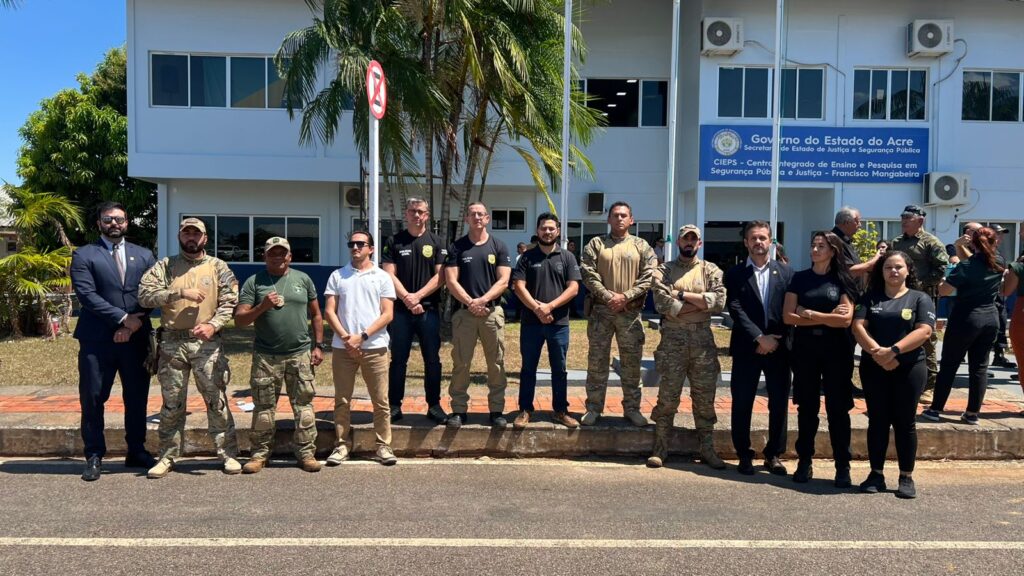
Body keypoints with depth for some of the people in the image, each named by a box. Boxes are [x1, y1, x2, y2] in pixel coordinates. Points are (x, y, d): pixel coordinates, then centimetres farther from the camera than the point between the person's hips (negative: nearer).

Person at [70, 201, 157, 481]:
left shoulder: (144, 255, 12)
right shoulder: (84, 255, 3)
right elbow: (86, 294, -9)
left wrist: (135, 323, -9)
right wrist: (123, 318, -14)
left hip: (136, 338, 3)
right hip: (97, 340, -3)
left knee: (137, 398, 9)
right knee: (93, 399, 2)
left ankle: (136, 452, 22)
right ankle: (94, 457, 14)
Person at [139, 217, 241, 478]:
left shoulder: (218, 267, 6)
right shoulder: (165, 266, 7)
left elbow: (230, 303, -2)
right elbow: (145, 295, -6)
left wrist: (213, 324, -18)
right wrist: (180, 293, -17)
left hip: (208, 343, -1)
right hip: (172, 342, 1)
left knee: (217, 400, 1)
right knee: (171, 403, 9)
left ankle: (228, 454, 10)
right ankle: (168, 457, 20)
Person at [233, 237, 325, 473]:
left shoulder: (303, 279, 9)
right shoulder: (253, 282, 3)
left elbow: (316, 315, 13)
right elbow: (239, 320, -1)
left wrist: (318, 345, 6)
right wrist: (262, 306, -17)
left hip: (300, 354, 1)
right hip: (265, 356, -1)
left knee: (304, 405, 4)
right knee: (264, 407, 6)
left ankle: (306, 452, 12)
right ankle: (260, 453, 17)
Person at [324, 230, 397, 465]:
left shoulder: (382, 277, 5)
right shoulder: (337, 276, 9)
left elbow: (387, 314, -1)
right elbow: (330, 311, 4)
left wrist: (362, 336, -11)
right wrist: (345, 337, -10)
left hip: (374, 347, -1)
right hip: (343, 347, 1)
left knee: (380, 400, 2)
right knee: (342, 400, 7)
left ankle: (384, 445, 12)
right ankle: (342, 445, 17)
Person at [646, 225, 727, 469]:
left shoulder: (711, 270, 8)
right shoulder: (664, 271, 4)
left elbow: (719, 302, -8)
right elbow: (663, 304, -12)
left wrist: (683, 295, -11)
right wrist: (700, 303, -10)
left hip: (703, 341, 2)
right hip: (672, 341, -2)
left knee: (705, 398, 8)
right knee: (667, 398, 2)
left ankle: (707, 450, 20)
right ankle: (660, 449, 12)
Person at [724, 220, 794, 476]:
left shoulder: (786, 272, 8)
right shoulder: (735, 274, 3)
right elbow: (736, 310, -7)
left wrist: (775, 340, -7)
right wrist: (759, 338, -15)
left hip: (778, 347, 2)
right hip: (746, 348, -1)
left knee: (779, 404, 6)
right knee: (742, 405, 2)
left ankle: (774, 455, 20)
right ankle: (744, 455, 15)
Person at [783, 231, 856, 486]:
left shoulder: (842, 280, 3)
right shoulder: (800, 278, 6)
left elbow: (846, 320, -9)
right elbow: (788, 316, -4)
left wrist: (810, 314, -8)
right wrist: (827, 317, -9)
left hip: (836, 349, -1)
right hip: (805, 348, 1)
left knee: (837, 407, 2)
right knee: (807, 406, 6)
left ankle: (843, 466, 10)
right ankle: (804, 461, 14)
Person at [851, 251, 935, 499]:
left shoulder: (920, 299, 4)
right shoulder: (870, 298, 10)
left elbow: (924, 331, -9)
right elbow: (858, 326, -2)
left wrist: (893, 350, -20)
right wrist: (876, 351, -18)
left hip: (909, 368, -2)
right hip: (874, 367, 2)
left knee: (905, 422, 3)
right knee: (877, 420, 6)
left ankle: (906, 478, 12)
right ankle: (876, 474, 14)